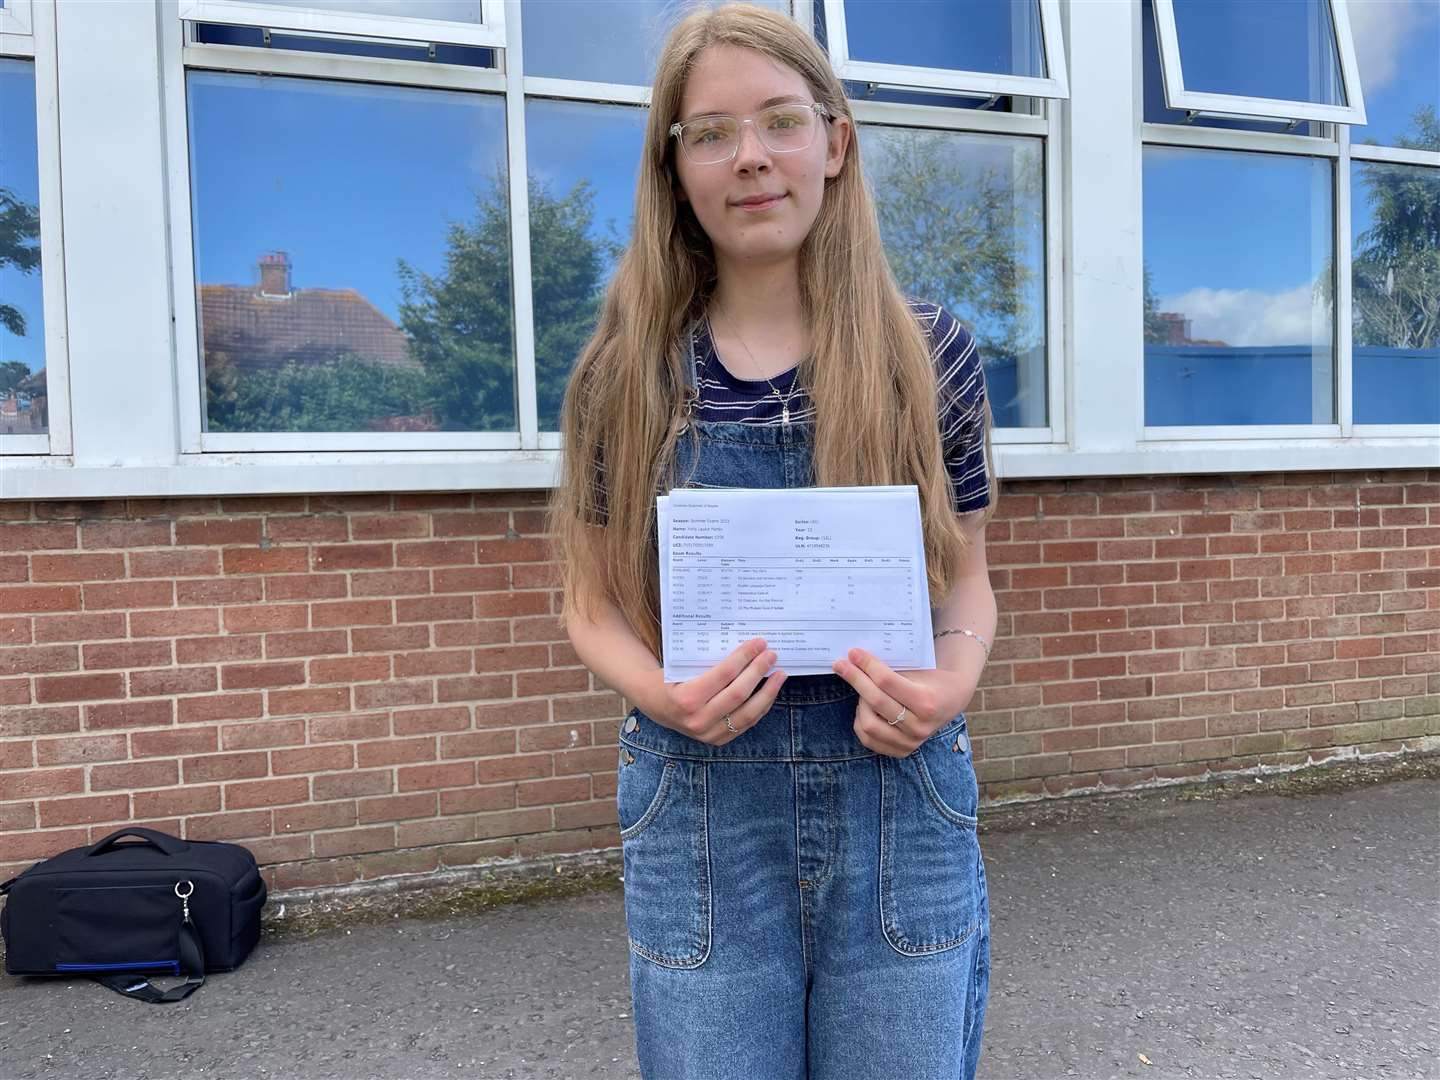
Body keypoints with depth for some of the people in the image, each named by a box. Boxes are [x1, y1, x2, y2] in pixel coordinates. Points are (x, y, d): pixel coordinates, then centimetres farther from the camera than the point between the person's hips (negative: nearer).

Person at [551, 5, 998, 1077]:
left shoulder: (930, 354, -2)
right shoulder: (628, 373, -3)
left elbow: (966, 576, 7)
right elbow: (594, 605, 4)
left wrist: (957, 675, -14)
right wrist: (661, 695, -16)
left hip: (900, 796, 1)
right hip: (701, 807, 0)